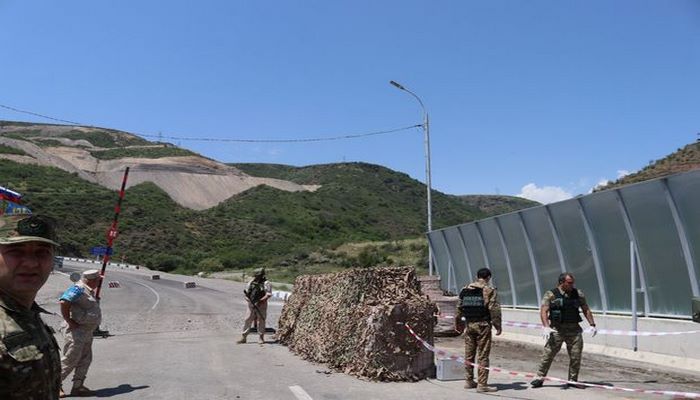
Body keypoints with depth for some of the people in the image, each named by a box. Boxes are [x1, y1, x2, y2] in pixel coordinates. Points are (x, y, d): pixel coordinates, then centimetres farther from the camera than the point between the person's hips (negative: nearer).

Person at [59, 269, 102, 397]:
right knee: (70, 360, -3)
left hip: (87, 331, 10)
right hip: (76, 331, -10)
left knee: (85, 360, 11)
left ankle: (78, 386, 19)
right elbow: (64, 302, -28)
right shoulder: (78, 289, -17)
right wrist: (69, 321, -23)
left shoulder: (89, 290, 13)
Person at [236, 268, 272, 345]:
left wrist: (260, 301, -20)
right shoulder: (251, 282, 10)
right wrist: (246, 297, -5)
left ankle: (261, 338, 13)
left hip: (261, 305, -4)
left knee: (261, 321, 2)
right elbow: (246, 291, 15)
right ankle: (243, 337, 10)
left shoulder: (266, 283, -6)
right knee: (248, 320, 4)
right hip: (251, 305, 4)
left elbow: (268, 294, -12)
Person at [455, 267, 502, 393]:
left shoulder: (465, 290, 9)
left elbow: (459, 308, 14)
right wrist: (498, 326, -5)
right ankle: (482, 384, 2)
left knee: (469, 354, 13)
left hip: (469, 325, 5)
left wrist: (458, 324, 23)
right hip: (483, 325, -5)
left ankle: (469, 381, 22)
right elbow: (494, 309, -12)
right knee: (483, 355, 1)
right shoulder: (489, 290, -6)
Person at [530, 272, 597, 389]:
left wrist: (592, 324, 9)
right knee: (548, 354, -5)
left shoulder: (578, 294, 9)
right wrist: (546, 327, -22)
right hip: (557, 330, -3)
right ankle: (540, 378, 3)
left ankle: (572, 380, 21)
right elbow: (543, 311, -10)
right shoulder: (550, 294, -4)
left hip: (574, 330, 4)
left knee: (576, 356, 6)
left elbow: (586, 310, 18)